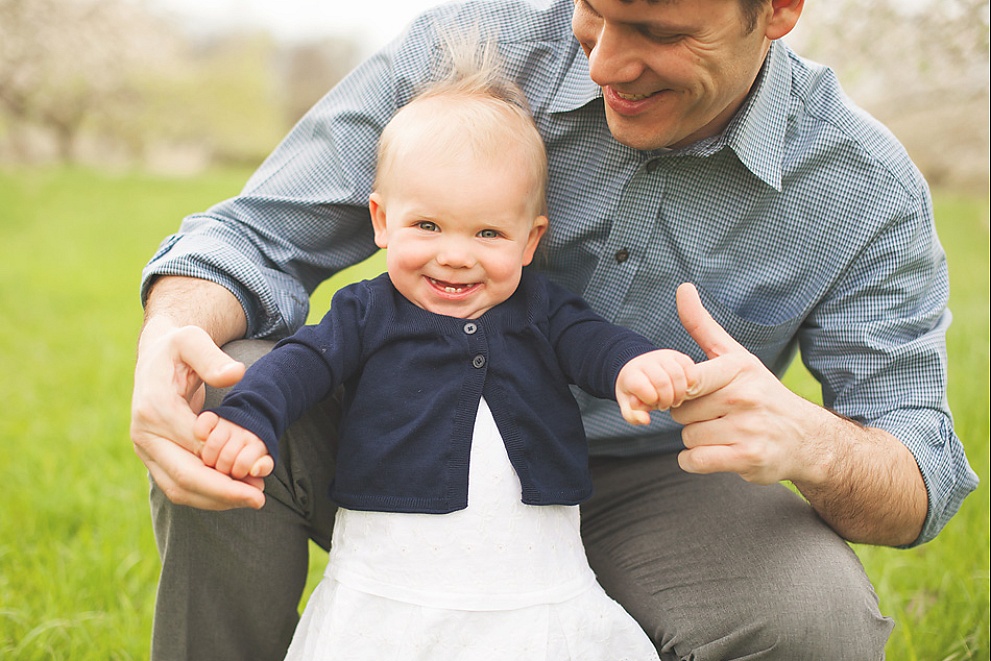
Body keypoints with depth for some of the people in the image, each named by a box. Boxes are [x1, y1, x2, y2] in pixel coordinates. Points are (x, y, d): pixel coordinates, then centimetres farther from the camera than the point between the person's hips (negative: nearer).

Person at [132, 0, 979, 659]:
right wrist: (172, 336, -38)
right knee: (230, 401, -26)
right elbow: (259, 235, -12)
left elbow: (921, 481, -15)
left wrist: (812, 441, -41)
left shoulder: (865, 189, -17)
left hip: (641, 490, 0)